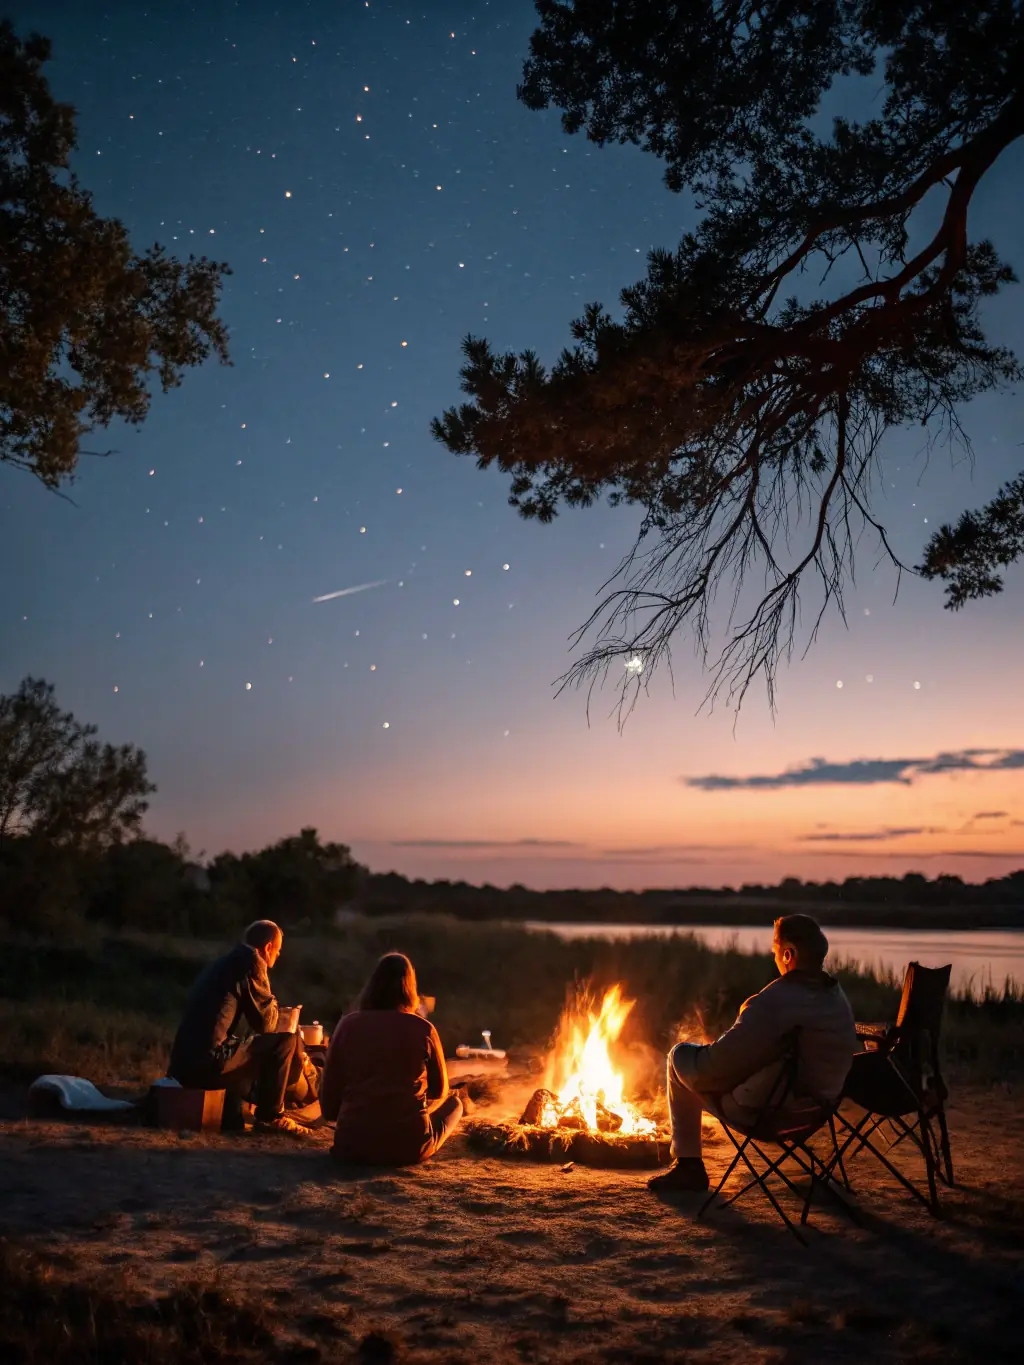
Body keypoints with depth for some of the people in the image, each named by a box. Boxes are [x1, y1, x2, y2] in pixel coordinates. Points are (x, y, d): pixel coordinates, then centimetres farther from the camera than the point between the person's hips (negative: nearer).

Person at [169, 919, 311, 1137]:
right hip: (209, 1062, -9)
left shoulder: (226, 961, 21)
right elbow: (266, 1022, -4)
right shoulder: (251, 960, -5)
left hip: (186, 1061, 9)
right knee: (286, 1040, 0)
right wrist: (272, 1004, 18)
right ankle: (270, 1116, 5)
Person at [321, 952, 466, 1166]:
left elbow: (329, 1100, 0)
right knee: (454, 1100, 23)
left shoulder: (349, 1024, -3)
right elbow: (440, 1090, 9)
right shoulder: (422, 1028, -6)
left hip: (352, 1147, 3)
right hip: (408, 1147, -3)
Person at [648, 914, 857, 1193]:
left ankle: (687, 1165, 16)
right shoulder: (839, 999, -3)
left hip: (763, 1113, -7)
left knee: (680, 1055, 10)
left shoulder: (773, 1002, -28)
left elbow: (713, 1068, -26)